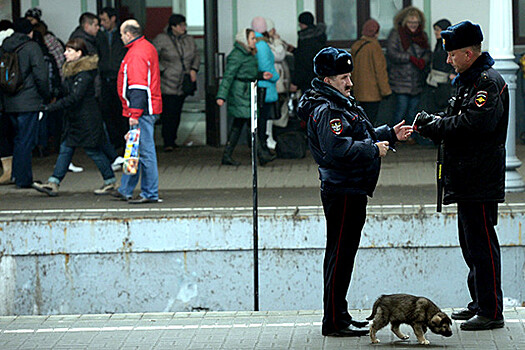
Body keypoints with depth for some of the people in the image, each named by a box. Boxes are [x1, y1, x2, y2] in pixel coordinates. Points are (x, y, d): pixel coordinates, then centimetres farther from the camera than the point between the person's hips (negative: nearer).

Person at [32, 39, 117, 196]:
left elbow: (74, 97, -26)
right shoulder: (71, 69, 11)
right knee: (65, 149, 5)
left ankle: (111, 181, 14)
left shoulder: (84, 72, -20)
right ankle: (53, 184, 2)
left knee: (93, 150, 0)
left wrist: (52, 107, -27)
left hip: (87, 118, -10)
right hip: (74, 118, 10)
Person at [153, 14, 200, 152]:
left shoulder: (189, 40, 11)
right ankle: (168, 142, -12)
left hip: (183, 85, 5)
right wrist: (162, 71, -11)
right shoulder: (161, 39, -5)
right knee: (168, 113, -12)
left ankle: (172, 139, 18)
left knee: (177, 113, 7)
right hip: (167, 85, -5)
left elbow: (196, 55, 21)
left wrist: (194, 69, 4)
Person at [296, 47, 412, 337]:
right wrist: (374, 150, -20)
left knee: (344, 253, 15)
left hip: (352, 191, 11)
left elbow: (359, 137, 29)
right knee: (340, 254, -7)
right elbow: (337, 148, -28)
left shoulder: (340, 104, 18)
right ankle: (334, 321, -3)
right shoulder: (325, 110, -16)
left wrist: (390, 135, 22)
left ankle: (339, 316, 23)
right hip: (342, 191, -11)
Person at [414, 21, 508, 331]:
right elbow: (457, 123, 20)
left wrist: (436, 124, -16)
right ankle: (480, 304, 26)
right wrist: (431, 124, 2)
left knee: (481, 243, -8)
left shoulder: (489, 82, -14)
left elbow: (476, 122, -26)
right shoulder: (469, 81, 19)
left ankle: (491, 311, -5)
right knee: (471, 243, 16)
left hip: (481, 181, -11)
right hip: (467, 179, 11)